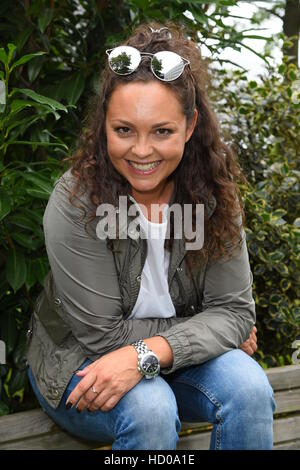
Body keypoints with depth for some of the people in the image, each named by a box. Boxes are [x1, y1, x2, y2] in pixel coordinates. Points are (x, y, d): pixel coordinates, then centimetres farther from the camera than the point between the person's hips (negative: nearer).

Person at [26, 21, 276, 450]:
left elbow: (235, 309, -15)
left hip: (173, 363, 3)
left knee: (249, 388, -23)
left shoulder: (214, 191, -14)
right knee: (150, 408, -32)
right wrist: (207, 330, -16)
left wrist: (148, 353, -30)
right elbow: (104, 334, -21)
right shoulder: (74, 202, -24)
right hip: (80, 366, -3)